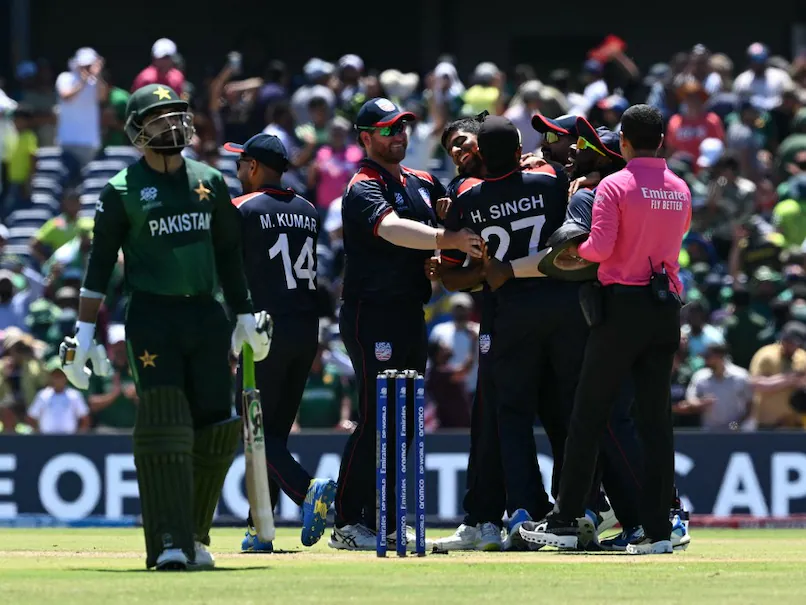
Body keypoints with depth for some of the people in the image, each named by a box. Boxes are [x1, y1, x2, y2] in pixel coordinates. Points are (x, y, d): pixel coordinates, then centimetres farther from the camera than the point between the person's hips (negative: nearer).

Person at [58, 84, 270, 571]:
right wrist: (85, 333, -5)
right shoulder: (123, 190, 0)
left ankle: (195, 536, 13)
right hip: (152, 316, -4)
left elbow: (228, 254, 19)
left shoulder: (210, 182, 12)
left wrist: (245, 316, 16)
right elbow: (101, 262, 0)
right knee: (164, 427, -13)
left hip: (207, 313, 5)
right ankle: (171, 543, -14)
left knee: (218, 429, 0)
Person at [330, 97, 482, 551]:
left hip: (412, 315, 9)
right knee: (375, 421, -11)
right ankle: (348, 525, -8)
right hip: (373, 314, -9)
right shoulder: (364, 189, -11)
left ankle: (382, 521, 17)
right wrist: (447, 239, -43)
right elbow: (392, 229, -30)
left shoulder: (422, 183, 15)